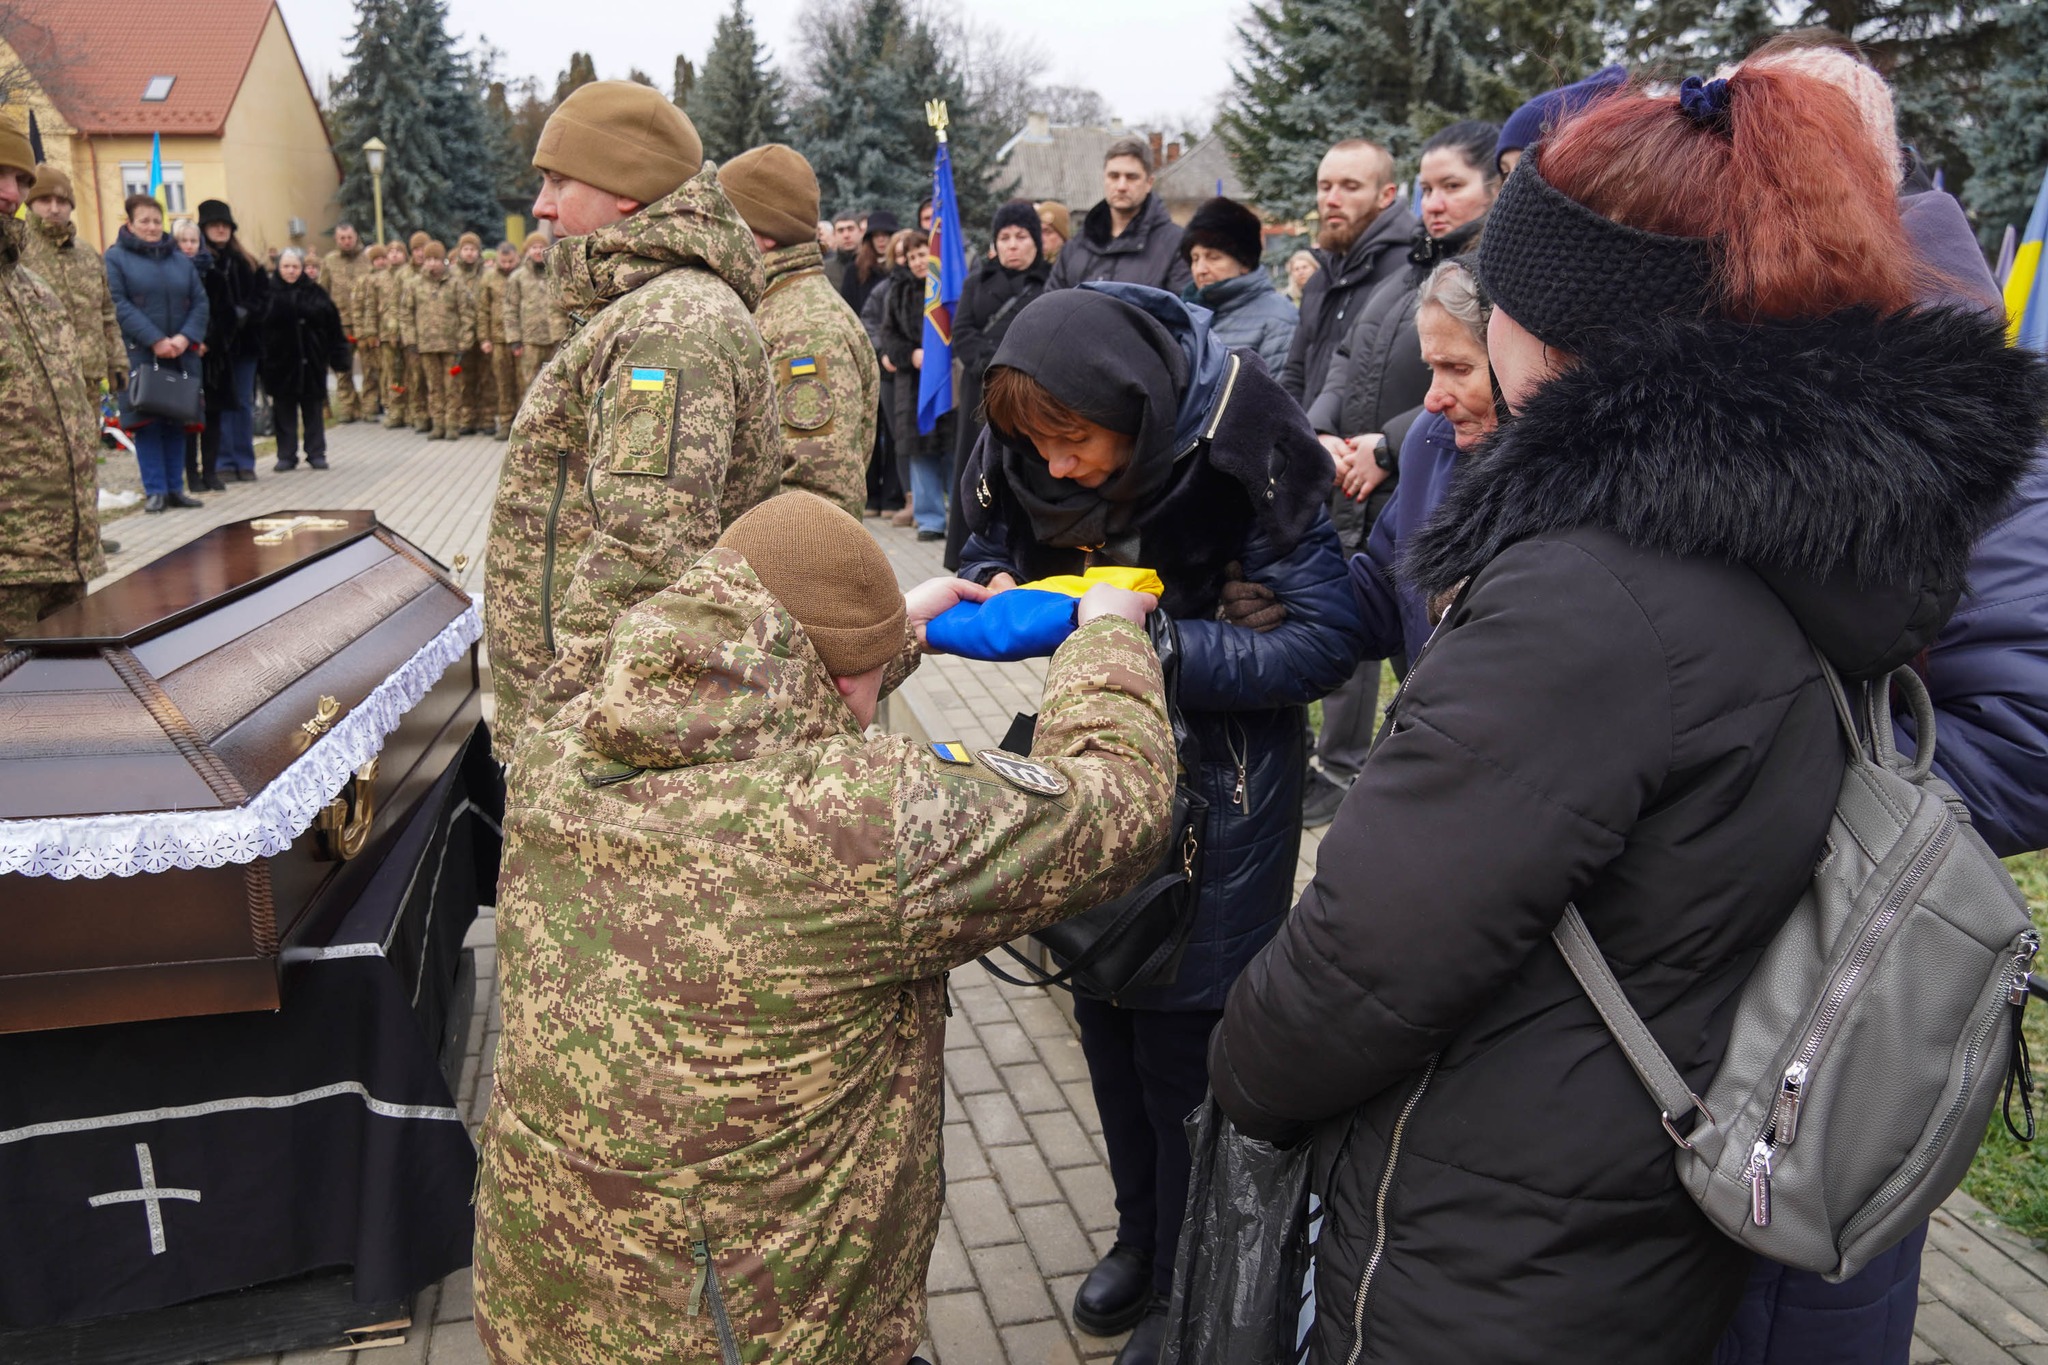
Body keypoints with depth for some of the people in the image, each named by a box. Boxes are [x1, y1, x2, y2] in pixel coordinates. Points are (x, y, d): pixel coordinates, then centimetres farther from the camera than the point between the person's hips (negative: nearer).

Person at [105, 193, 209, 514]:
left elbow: (199, 301, 7)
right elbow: (118, 305, -8)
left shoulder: (179, 258, 15)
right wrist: (155, 340, -17)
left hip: (180, 355, 4)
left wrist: (186, 337, -9)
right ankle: (155, 491, 0)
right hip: (140, 355, -4)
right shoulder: (115, 257, 2)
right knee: (147, 422, -4)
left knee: (176, 422, 5)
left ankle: (175, 488, 10)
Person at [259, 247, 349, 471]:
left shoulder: (316, 294, 3)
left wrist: (340, 360, -3)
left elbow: (334, 329, 2)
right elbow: (258, 330, -1)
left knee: (313, 410, 8)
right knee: (284, 412, 5)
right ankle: (286, 456, 12)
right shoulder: (269, 295, 0)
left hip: (311, 362, 0)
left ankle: (316, 453, 16)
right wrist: (259, 364, -6)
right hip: (279, 362, 0)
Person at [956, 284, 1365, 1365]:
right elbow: (990, 547, 8)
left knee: (1182, 1043, 3)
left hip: (1212, 780, -5)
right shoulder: (1022, 447, -10)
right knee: (1106, 1015, 16)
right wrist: (996, 590, -17)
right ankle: (1140, 1237, 41)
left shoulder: (1237, 452, -25)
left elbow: (1325, 640, -22)